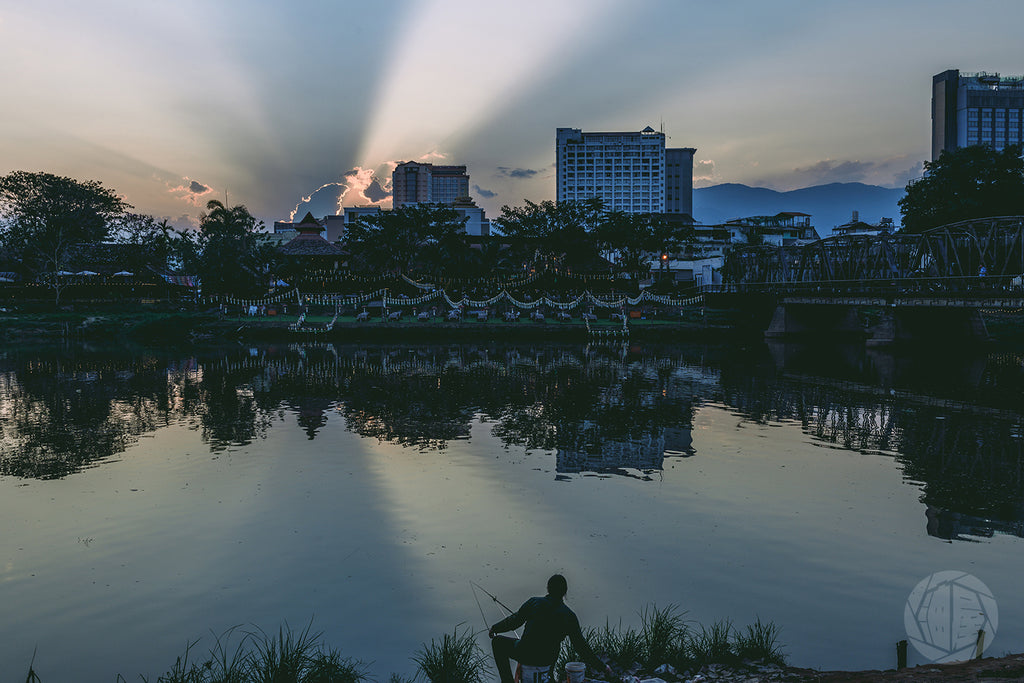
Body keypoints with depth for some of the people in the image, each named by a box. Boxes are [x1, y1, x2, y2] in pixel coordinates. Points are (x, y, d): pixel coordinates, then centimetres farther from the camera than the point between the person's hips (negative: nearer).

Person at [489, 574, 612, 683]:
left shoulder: (534, 602, -9)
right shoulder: (569, 616, -7)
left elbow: (515, 621, 0)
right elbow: (581, 647, -6)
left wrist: (494, 628, 19)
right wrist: (602, 667, 4)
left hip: (525, 654, -3)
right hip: (548, 659, 3)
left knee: (498, 642, 22)